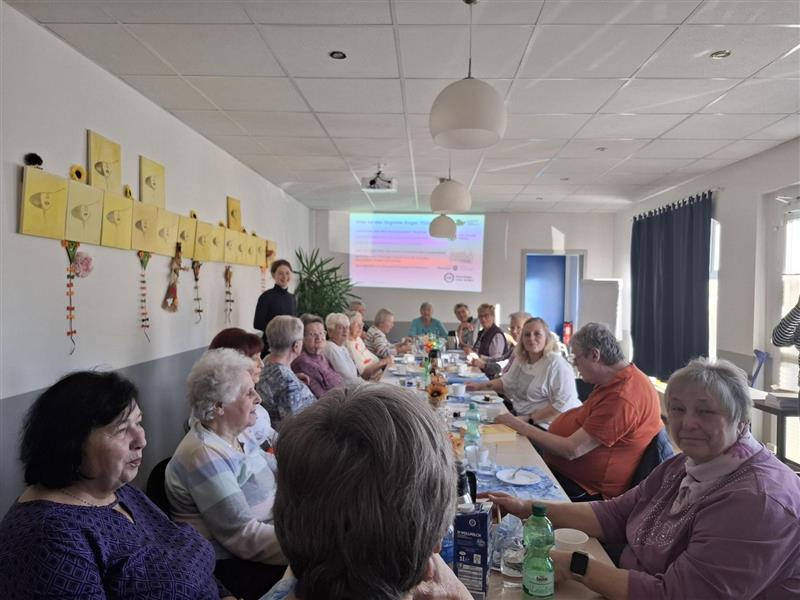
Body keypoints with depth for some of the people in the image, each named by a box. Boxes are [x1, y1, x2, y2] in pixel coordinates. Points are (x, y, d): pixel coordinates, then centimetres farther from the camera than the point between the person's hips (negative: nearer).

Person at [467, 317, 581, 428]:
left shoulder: (556, 364, -17)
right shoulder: (521, 359, 8)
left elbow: (562, 404, -23)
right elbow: (506, 383, 26)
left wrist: (528, 419, -24)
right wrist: (480, 386, 13)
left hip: (546, 427, -7)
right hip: (522, 418, 8)